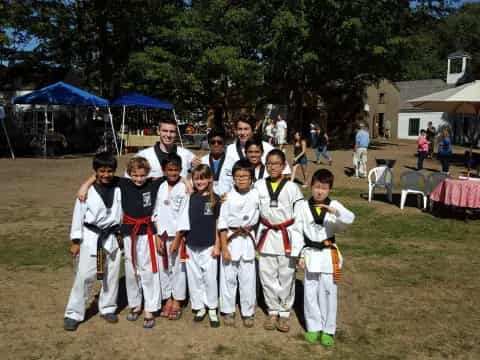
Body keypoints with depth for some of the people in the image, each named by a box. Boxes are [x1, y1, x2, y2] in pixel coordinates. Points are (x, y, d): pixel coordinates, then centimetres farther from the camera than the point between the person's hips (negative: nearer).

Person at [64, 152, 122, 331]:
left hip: (111, 237, 3)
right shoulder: (87, 191, -9)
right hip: (91, 238, -3)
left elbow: (121, 213, 7)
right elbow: (78, 216, -5)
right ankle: (73, 313, 11)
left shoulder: (118, 190, -1)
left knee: (111, 275, 11)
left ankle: (107, 308, 29)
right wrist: (75, 241, -5)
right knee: (84, 276, -1)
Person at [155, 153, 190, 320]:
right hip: (162, 235, 4)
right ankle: (168, 299, 26)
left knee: (178, 268, 4)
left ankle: (177, 302, 18)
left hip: (178, 235, -3)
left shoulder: (184, 189, -8)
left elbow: (184, 215, -10)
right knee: (164, 267, 10)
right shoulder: (160, 188, 4)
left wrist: (177, 239, -12)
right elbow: (157, 213, 5)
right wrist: (158, 237, -1)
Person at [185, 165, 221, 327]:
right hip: (191, 246, 3)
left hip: (208, 246, -2)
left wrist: (217, 245, -3)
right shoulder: (190, 197, 3)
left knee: (210, 278, 1)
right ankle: (199, 307, 25)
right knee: (194, 278, 10)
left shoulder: (215, 199, -3)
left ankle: (212, 309, 17)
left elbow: (217, 224, 0)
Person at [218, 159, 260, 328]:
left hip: (248, 240, 1)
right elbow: (222, 223, -5)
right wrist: (224, 248, -8)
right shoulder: (228, 197, -6)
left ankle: (247, 313, 22)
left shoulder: (257, 195, -2)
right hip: (230, 240, -1)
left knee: (248, 279, 6)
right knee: (228, 277, 7)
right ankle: (228, 312, 24)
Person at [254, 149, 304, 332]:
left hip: (286, 236, -2)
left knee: (286, 276, 6)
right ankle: (273, 311, 27)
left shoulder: (291, 187, -4)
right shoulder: (259, 186, 2)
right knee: (267, 276, 9)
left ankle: (285, 312, 24)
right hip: (266, 235, 2)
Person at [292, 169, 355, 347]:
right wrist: (299, 255, -4)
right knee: (310, 292, 9)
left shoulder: (334, 205, -3)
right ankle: (313, 328, 25)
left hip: (329, 255, 0)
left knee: (328, 292, 7)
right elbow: (298, 231, -2)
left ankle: (328, 330, 21)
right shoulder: (302, 206, -4)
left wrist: (336, 212, -38)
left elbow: (350, 219, -19)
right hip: (311, 254, 1)